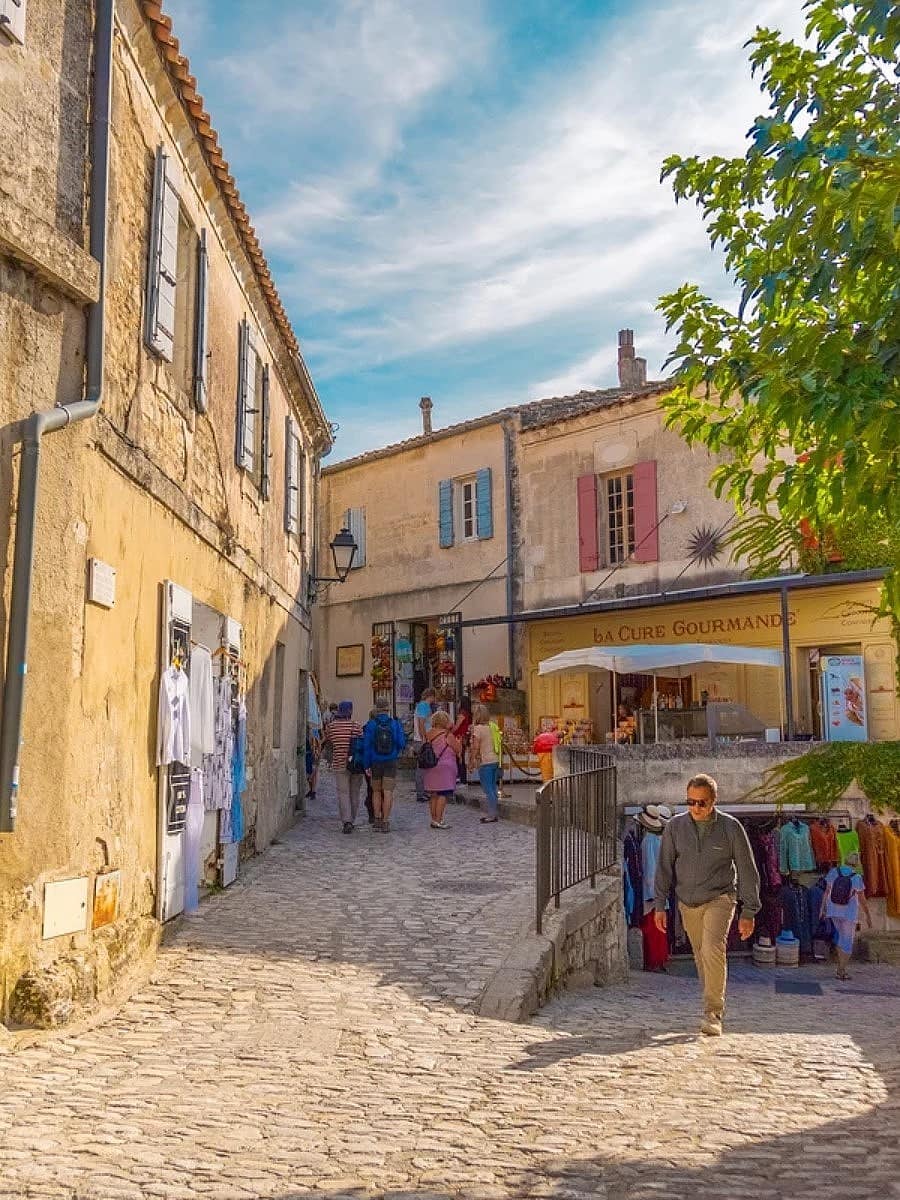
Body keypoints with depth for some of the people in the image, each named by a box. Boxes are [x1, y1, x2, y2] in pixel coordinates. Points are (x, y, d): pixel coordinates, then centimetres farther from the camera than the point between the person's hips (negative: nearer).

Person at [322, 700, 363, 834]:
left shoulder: (330, 726, 0)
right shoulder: (356, 725, -6)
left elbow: (328, 744, 12)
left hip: (340, 764, 0)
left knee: (343, 793, -1)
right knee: (354, 793, 13)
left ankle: (346, 821, -16)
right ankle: (352, 821, 21)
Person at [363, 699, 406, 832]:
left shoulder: (370, 725, -6)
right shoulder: (395, 724, -4)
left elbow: (366, 746, -8)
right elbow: (402, 744, -5)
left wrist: (366, 765, -5)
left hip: (375, 763, 0)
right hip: (391, 762, 0)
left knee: (376, 792, 15)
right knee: (388, 793, 1)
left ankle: (377, 820, 16)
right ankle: (385, 822, -2)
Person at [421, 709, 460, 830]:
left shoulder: (428, 734, 6)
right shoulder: (448, 735, -10)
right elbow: (458, 750, -5)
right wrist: (458, 741, 17)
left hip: (430, 769, 7)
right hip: (445, 767, -6)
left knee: (433, 795, 13)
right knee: (443, 794, -4)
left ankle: (434, 819, 18)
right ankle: (438, 820, -9)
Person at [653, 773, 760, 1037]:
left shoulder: (730, 827, -7)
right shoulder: (675, 826, -2)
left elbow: (746, 870, -1)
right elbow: (664, 867, 5)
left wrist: (749, 911, -1)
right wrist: (660, 904, 1)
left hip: (719, 898, -3)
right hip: (688, 902, 3)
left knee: (713, 949, -20)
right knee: (701, 956, 7)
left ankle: (713, 1015, -15)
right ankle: (714, 1005, 23)